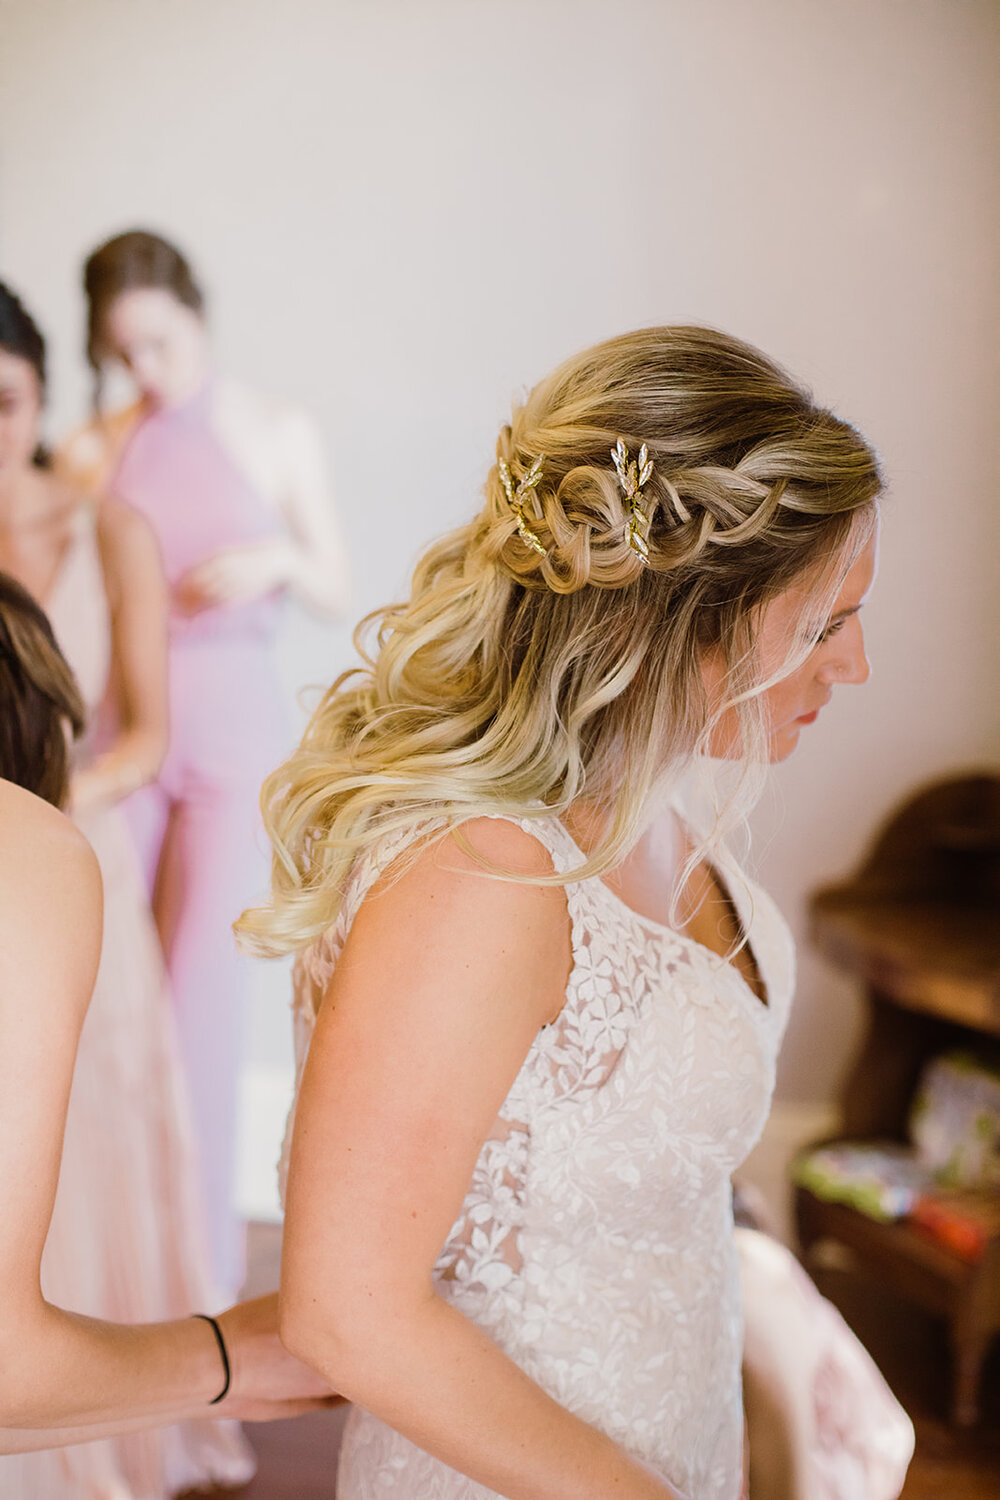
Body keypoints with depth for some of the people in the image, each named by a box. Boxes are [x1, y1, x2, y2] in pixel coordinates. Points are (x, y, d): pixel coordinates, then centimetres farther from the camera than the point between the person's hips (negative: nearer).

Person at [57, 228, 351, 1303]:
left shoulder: (276, 434, 3)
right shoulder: (89, 453, 5)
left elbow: (335, 596, 7)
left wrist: (278, 560, -13)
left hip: (234, 729, -2)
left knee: (203, 989, -7)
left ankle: (203, 1258, 6)